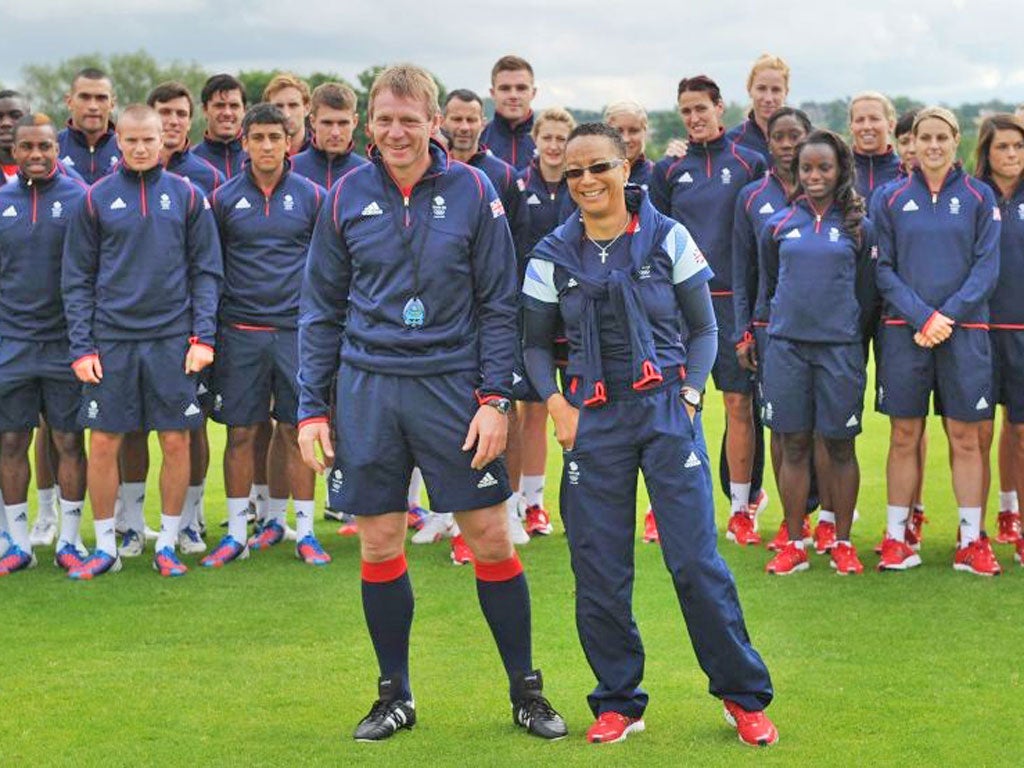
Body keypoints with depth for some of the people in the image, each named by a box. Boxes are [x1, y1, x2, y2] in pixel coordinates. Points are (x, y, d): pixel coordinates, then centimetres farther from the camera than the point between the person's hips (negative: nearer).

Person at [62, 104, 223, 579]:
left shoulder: (187, 197, 5)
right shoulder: (96, 200, 4)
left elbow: (206, 271, 6)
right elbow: (77, 279, 4)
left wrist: (203, 337, -4)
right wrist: (81, 347, -3)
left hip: (172, 339, 0)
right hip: (111, 342, 0)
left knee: (176, 441, 2)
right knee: (103, 444, 0)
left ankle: (167, 544, 15)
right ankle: (105, 547, 13)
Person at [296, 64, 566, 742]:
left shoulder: (472, 191, -2)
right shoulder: (347, 196, 3)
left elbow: (499, 303, 1)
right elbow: (321, 309, 8)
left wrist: (496, 397, -7)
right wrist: (311, 406, 3)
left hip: (452, 381, -1)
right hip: (367, 387, 2)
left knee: (491, 538, 1)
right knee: (379, 547, 6)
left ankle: (527, 691, 15)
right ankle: (395, 695, 21)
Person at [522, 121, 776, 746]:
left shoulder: (668, 238, 1)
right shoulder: (553, 256, 6)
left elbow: (705, 328, 6)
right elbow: (536, 344, 13)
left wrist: (691, 394, -7)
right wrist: (555, 402, -3)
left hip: (667, 409, -2)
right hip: (593, 419, 2)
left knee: (696, 558, -6)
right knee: (599, 570, 3)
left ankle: (745, 695, 9)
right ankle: (618, 703, 18)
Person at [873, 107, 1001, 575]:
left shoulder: (979, 197, 5)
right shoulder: (891, 199, 5)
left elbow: (986, 267, 0)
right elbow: (883, 269, 2)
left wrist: (949, 316, -12)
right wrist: (921, 317, -11)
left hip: (965, 331, 0)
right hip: (904, 332, 0)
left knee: (965, 438, 2)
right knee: (904, 437, 4)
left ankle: (972, 541, 8)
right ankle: (895, 537, 10)